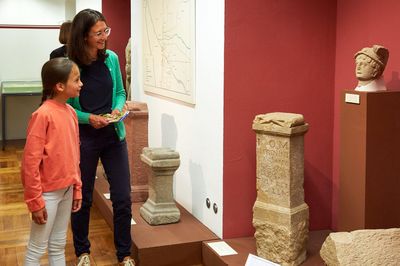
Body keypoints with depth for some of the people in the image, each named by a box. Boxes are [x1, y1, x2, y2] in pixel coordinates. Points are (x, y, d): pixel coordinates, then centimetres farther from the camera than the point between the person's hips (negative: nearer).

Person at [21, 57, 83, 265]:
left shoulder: (70, 112, 3)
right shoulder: (43, 115, -20)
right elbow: (30, 161, -19)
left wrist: (77, 189, 12)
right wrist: (35, 200, -18)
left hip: (66, 189, 7)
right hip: (48, 192, -7)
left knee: (58, 246, 18)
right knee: (37, 249, 7)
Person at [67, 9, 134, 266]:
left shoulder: (111, 58, -3)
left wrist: (118, 108, -9)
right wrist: (88, 118, -19)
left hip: (114, 136, 3)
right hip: (83, 139, -3)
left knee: (123, 198, 5)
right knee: (82, 200, 12)